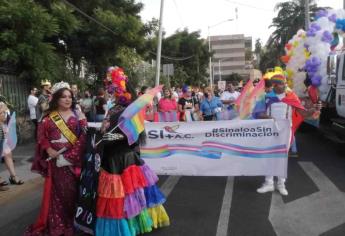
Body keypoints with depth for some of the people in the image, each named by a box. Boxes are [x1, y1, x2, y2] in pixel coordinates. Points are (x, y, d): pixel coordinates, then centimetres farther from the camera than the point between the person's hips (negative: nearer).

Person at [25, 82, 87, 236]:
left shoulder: (78, 115, 3)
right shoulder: (48, 117, 6)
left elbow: (84, 137, -4)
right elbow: (42, 136, 5)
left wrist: (69, 156, -15)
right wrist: (48, 149, -13)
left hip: (74, 159, 0)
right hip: (55, 160, 1)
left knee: (73, 190, 4)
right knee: (57, 191, 5)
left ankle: (73, 221, 21)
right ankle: (57, 223, 20)